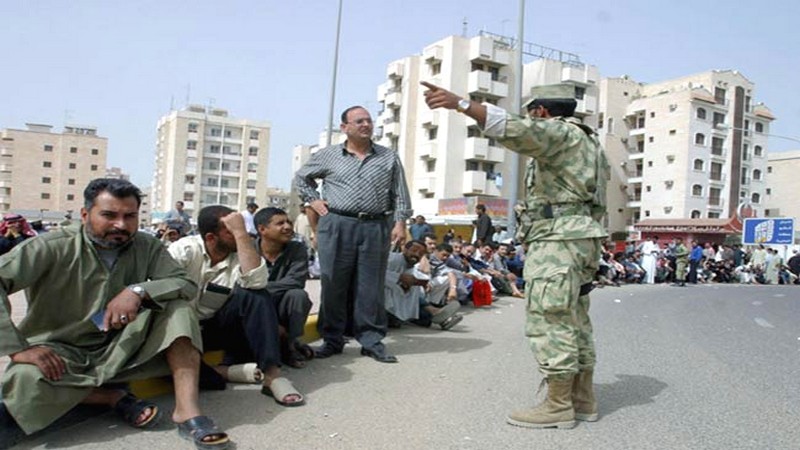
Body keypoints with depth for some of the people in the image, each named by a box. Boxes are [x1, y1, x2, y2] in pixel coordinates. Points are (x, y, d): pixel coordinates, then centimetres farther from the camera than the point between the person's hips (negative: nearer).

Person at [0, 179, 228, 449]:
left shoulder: (146, 247, -4)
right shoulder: (54, 248, -14)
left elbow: (186, 283, -12)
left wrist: (138, 290, -30)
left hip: (120, 347, 3)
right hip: (61, 352, -2)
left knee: (174, 302, -19)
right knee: (27, 383, -36)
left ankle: (187, 409, -28)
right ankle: (115, 398, -12)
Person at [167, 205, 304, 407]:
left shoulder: (240, 254, -8)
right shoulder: (184, 250, -12)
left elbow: (256, 282, -30)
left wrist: (241, 233, -30)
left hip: (218, 327, 2)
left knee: (253, 295, -28)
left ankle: (272, 374, -35)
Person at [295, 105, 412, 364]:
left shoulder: (389, 157, 10)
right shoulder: (328, 156, 10)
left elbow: (400, 194, 7)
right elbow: (301, 177, 23)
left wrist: (400, 223, -3)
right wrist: (313, 200, 10)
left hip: (376, 229, 0)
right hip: (336, 226, 0)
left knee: (371, 287, 3)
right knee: (333, 285, 3)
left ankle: (371, 340, 12)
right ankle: (332, 339, 14)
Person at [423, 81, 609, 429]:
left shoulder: (559, 131, -5)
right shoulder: (585, 139, 26)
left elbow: (514, 129, -26)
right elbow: (598, 205, 27)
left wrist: (460, 103, -31)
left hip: (558, 239, -11)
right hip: (580, 237, 11)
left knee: (550, 321, -8)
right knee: (574, 320, 12)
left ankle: (558, 406, -3)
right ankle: (583, 399, 18)